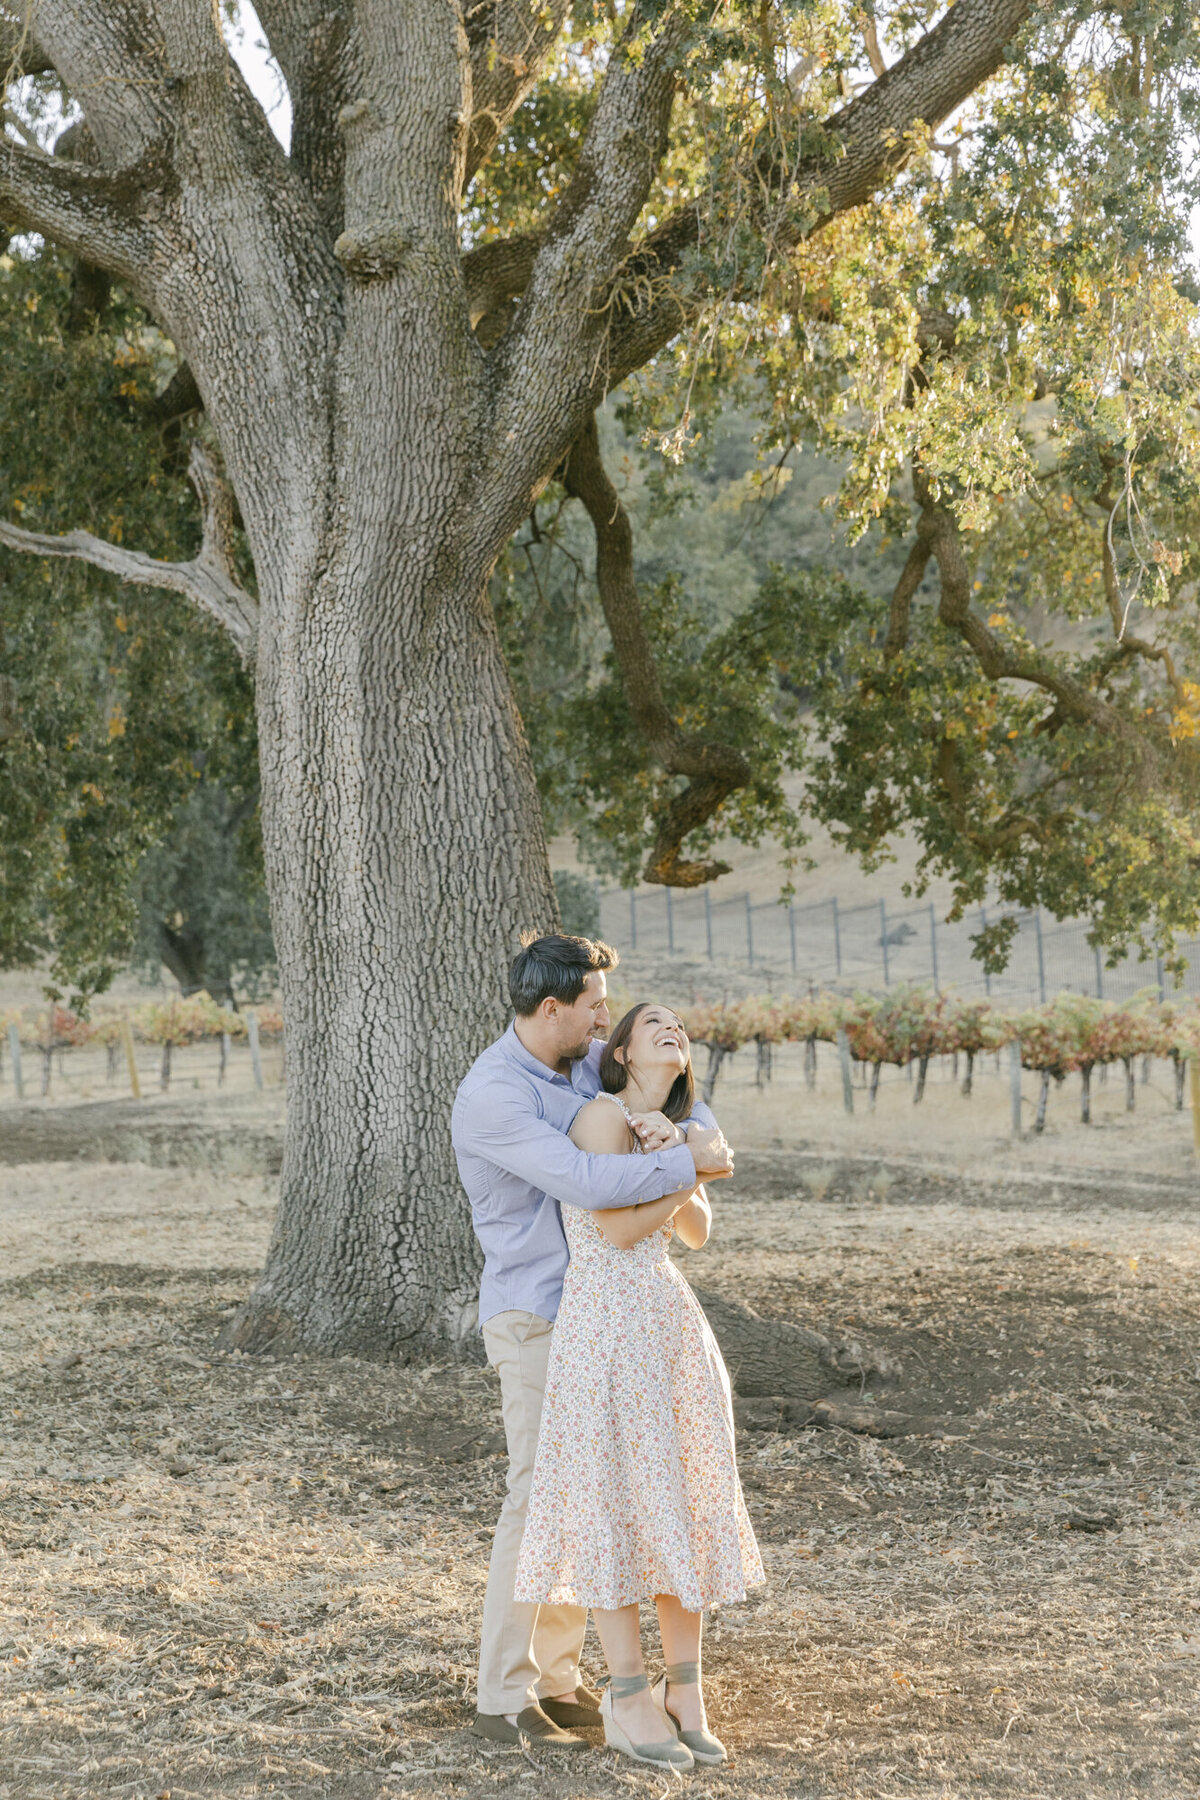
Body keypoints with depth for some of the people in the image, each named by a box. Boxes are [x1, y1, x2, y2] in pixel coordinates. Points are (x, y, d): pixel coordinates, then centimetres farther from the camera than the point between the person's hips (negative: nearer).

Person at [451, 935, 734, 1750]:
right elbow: (587, 1183, -32)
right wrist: (693, 1162, -22)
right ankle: (504, 1700, 1)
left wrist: (665, 1124, -15)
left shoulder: (588, 1063, 5)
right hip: (535, 1322, -8)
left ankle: (556, 1678, 20)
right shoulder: (491, 1096, -23)